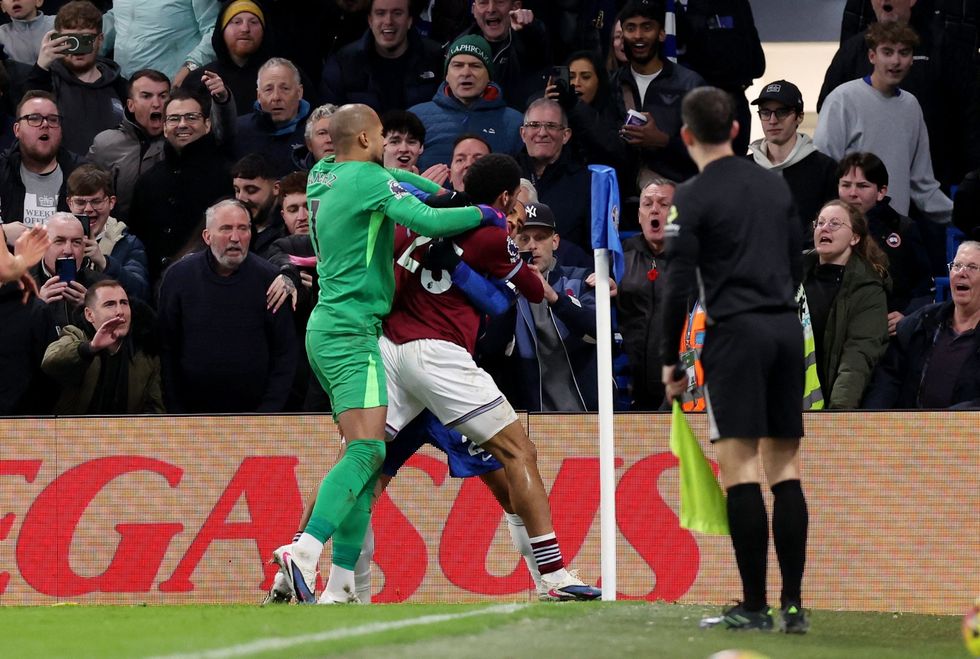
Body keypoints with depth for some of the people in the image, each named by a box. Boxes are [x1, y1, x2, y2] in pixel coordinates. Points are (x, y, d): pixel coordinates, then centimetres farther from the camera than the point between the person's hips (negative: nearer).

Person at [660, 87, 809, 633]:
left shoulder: (693, 198, -5)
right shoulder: (776, 186, 14)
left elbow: (679, 285, -7)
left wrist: (670, 359, 0)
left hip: (736, 332, -6)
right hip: (788, 328, 6)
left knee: (738, 467, -7)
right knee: (785, 468, 7)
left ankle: (754, 607, -11)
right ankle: (794, 604, 3)